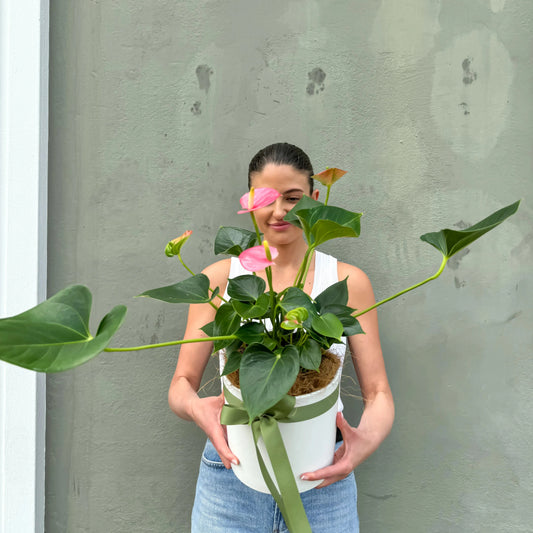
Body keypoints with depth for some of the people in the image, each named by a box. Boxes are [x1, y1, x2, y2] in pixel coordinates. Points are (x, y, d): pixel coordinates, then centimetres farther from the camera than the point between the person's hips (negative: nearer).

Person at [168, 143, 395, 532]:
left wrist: (367, 440, -22)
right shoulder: (220, 278, 0)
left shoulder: (348, 282, 0)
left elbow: (378, 394, -1)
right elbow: (181, 385, 0)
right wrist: (197, 408, -23)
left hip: (323, 484, 1)